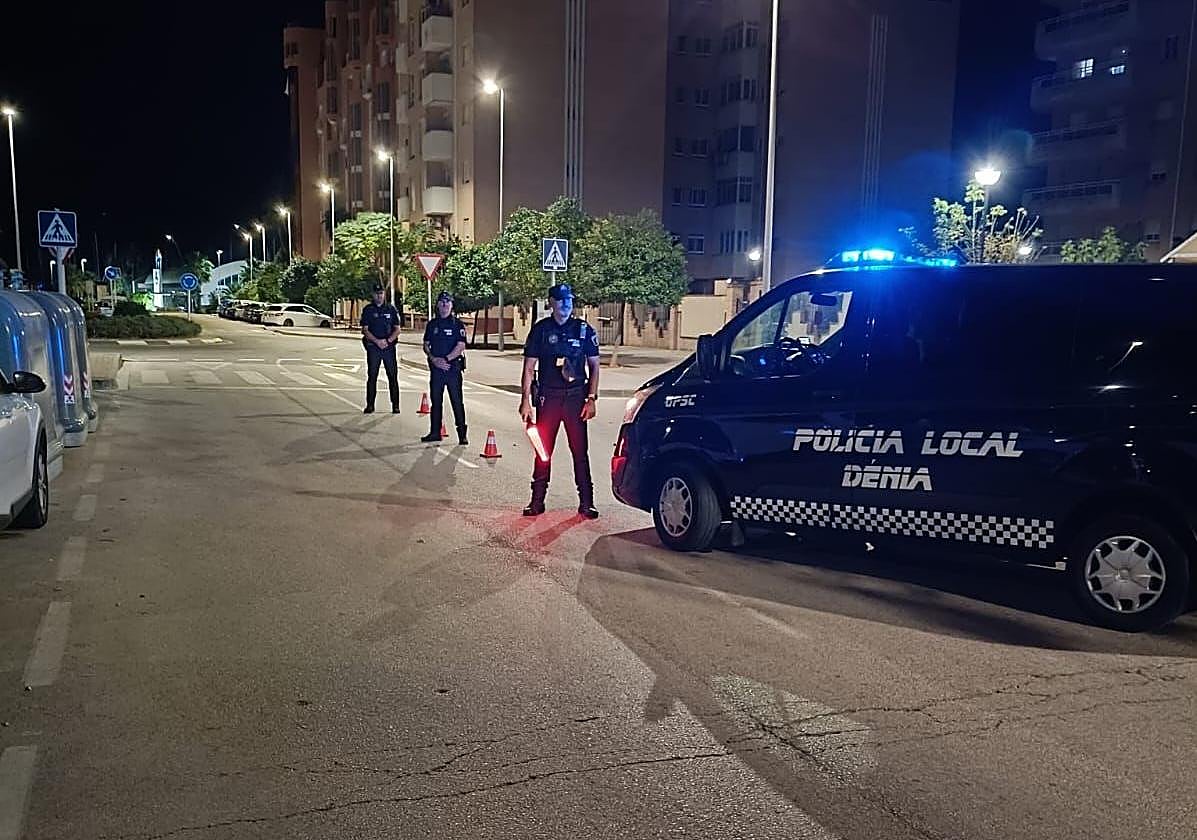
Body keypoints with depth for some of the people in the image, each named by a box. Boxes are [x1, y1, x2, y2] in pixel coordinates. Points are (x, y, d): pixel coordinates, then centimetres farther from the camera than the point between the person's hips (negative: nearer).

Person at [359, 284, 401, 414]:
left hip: (389, 346, 0)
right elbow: (365, 330, 1)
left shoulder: (391, 309, 8)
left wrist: (388, 340, -10)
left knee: (393, 376, -1)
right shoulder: (368, 310, 6)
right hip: (373, 346, 0)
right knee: (372, 376, 0)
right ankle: (370, 405, 7)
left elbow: (397, 329, 6)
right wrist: (377, 341, -12)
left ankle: (395, 405, 3)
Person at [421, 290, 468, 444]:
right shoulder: (432, 324, 12)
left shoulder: (457, 324, -1)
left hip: (453, 367, -4)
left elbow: (461, 346, -10)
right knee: (436, 401, 9)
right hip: (435, 368, 4)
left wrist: (446, 359, -17)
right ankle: (435, 433, 17)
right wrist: (434, 359, -7)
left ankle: (462, 434, 0)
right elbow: (426, 345, 11)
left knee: (457, 401, -4)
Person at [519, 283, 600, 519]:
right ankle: (537, 501, 13)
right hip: (547, 397, 0)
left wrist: (591, 399, -1)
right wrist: (526, 400, -2)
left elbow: (594, 366, 7)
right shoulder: (541, 329, 5)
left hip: (576, 397, 0)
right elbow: (529, 367, 5)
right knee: (543, 450, 4)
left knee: (580, 451, 1)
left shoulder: (584, 330, 5)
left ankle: (586, 503, 7)